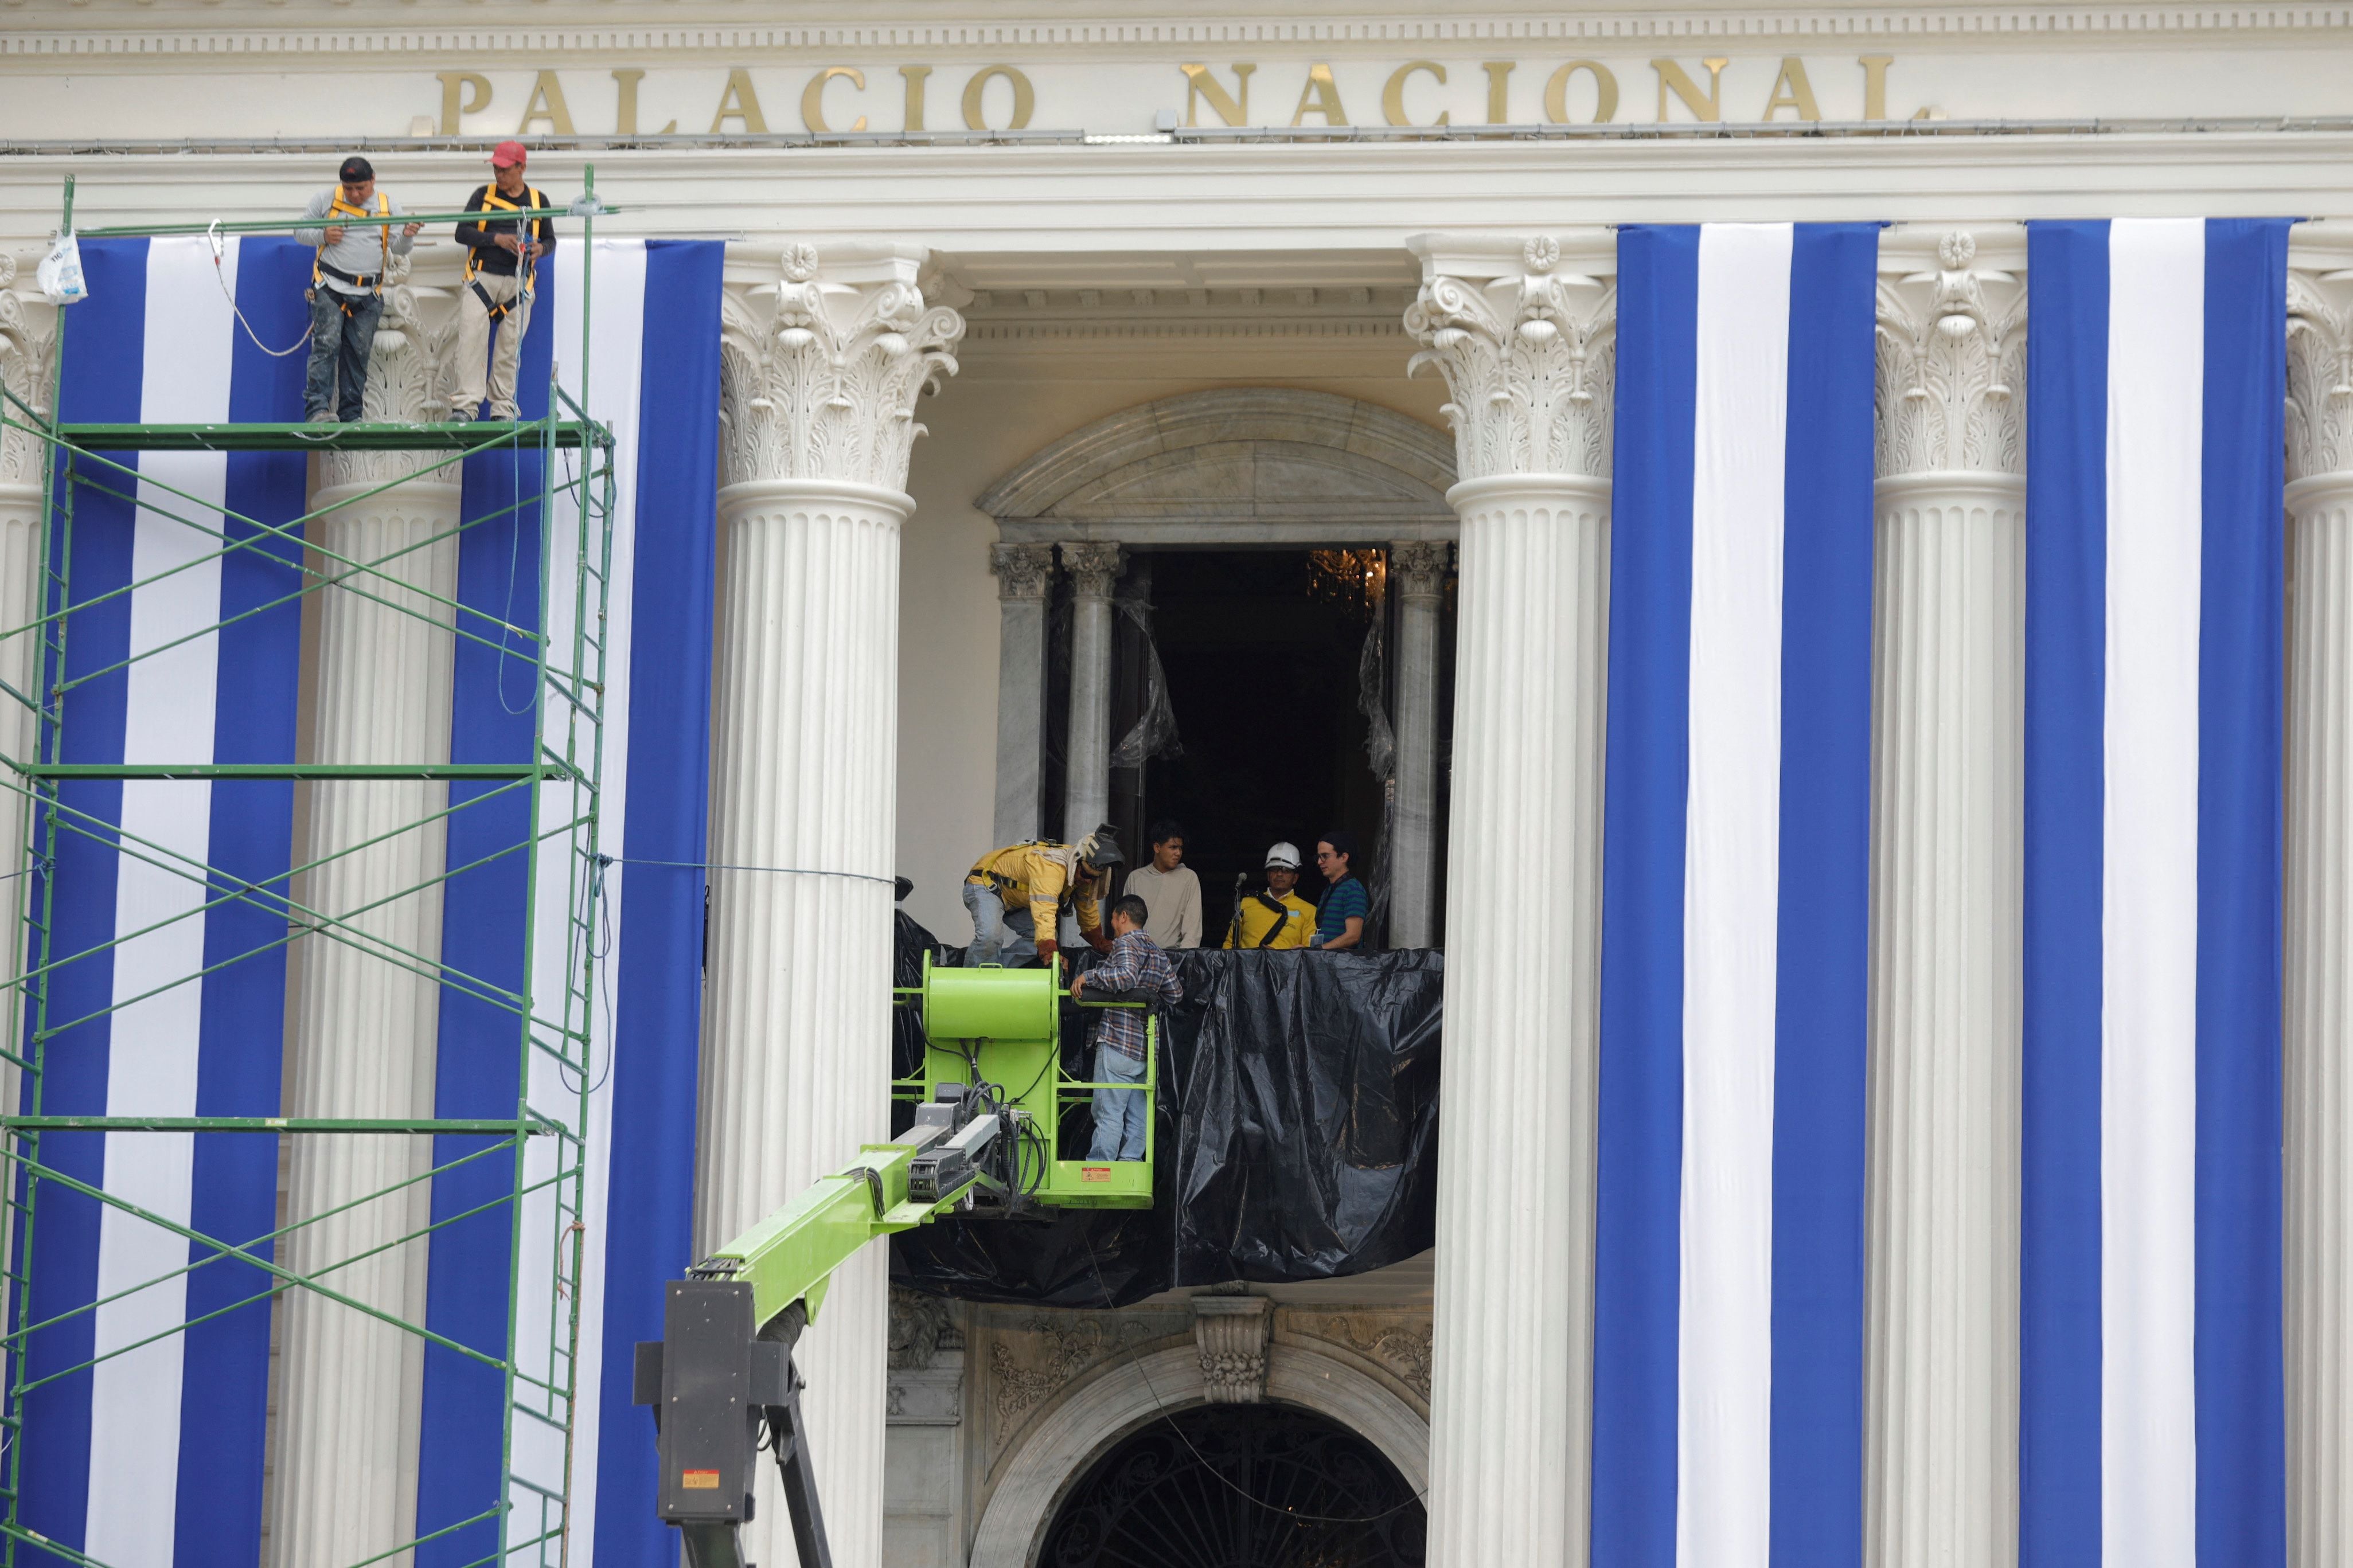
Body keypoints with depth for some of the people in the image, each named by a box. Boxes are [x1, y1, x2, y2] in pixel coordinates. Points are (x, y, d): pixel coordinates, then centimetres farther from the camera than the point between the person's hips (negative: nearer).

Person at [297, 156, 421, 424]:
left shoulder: (389, 206, 7)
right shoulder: (327, 199, 3)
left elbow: (398, 248, 8)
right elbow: (301, 229, 9)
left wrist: (407, 237, -15)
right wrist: (322, 235, -11)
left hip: (368, 296, 2)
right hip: (330, 289, -2)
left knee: (358, 354, 5)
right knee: (327, 346, -14)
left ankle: (351, 416, 10)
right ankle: (317, 408, -17)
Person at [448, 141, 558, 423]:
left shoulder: (538, 201, 11)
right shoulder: (483, 195, 7)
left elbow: (550, 239, 18)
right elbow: (462, 233, 1)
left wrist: (541, 248, -7)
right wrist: (497, 239, -14)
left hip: (518, 283, 1)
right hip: (481, 278, -1)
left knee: (510, 347, -1)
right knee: (471, 339, -13)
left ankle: (503, 408, 4)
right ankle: (465, 405, -16)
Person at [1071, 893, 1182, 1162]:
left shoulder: (1125, 944, -7)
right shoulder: (1158, 953, 18)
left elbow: (1127, 976, -26)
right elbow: (1176, 993, 20)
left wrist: (1088, 976, -19)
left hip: (1118, 1043, -8)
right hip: (1146, 1046, 8)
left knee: (1108, 1114, -8)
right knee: (1137, 1116, 8)